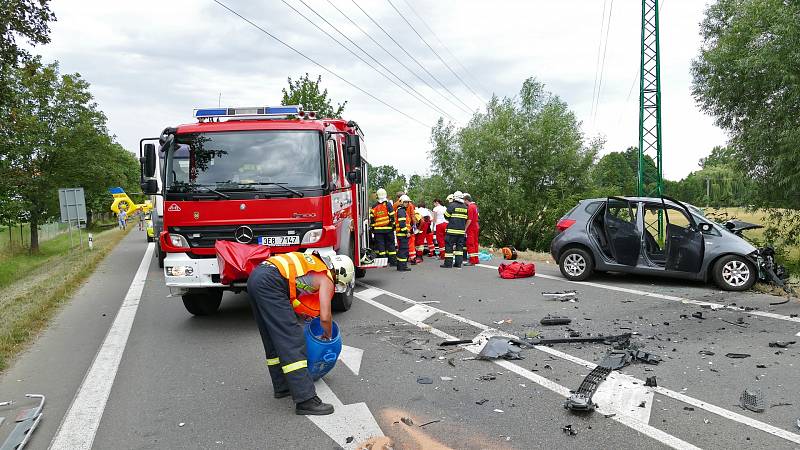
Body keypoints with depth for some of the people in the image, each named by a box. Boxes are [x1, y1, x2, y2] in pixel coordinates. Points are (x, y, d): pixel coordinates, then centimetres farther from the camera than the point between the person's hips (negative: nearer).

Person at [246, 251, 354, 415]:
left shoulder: (313, 261, 28)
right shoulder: (326, 279, 5)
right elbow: (325, 317, 1)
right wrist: (328, 334, 22)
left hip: (255, 275, 10)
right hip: (270, 283, -10)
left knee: (274, 340, 19)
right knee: (292, 341, -8)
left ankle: (282, 386, 30)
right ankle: (306, 400, -9)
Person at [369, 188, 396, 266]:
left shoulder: (374, 206, 5)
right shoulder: (388, 204, -3)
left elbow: (372, 218, 6)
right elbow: (392, 216, -6)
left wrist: (372, 228, 12)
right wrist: (393, 225, 1)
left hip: (378, 229, 1)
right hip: (388, 229, -1)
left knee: (380, 245, 4)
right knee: (390, 244, 6)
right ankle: (393, 261, 6)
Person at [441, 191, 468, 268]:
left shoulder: (452, 205, -9)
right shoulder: (465, 207, 9)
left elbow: (446, 215, -4)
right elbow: (466, 219, 15)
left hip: (452, 230, -5)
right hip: (462, 230, 5)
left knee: (449, 245, -1)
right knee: (459, 246, 10)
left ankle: (448, 263, -2)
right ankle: (458, 263, 9)